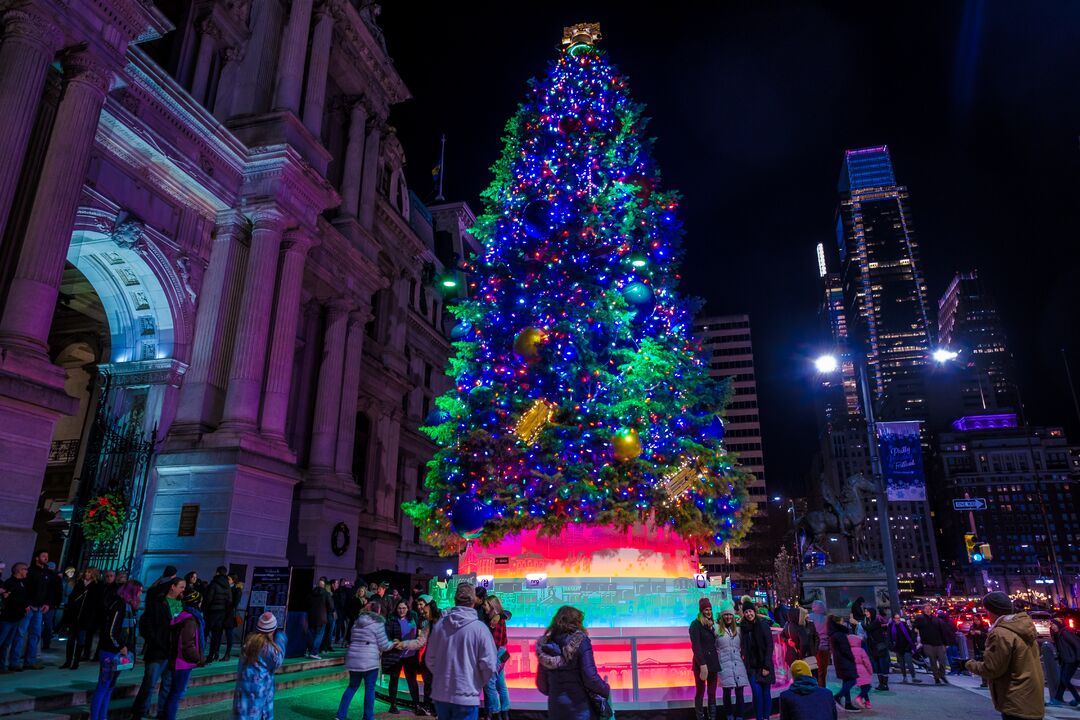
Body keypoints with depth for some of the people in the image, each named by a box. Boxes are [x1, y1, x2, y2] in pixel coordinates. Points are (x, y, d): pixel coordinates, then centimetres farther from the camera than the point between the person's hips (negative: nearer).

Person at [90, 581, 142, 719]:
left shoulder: (129, 606, 9)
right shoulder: (119, 604, -18)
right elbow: (110, 631, -20)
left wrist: (125, 648, 3)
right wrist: (120, 647, -12)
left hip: (118, 652, 9)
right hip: (110, 652, -9)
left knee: (109, 687, 14)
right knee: (103, 686, -1)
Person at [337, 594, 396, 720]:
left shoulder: (358, 620, 12)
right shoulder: (378, 622, -8)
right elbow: (383, 645, -6)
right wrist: (393, 644, 13)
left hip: (353, 658, 6)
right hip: (369, 660, -6)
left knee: (352, 686, 16)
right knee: (370, 689, 4)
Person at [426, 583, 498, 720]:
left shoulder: (439, 625, -2)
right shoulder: (479, 628, -14)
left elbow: (430, 659, 6)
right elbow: (489, 665, -14)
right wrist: (478, 684, 5)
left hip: (440, 694, 4)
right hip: (466, 696, -4)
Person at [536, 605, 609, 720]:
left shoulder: (544, 645, 5)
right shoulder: (580, 641, -10)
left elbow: (542, 686, 9)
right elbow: (590, 676, -15)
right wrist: (606, 690, 2)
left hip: (556, 709, 5)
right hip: (579, 708, -5)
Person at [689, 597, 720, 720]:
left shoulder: (711, 624, 13)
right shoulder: (695, 624, -7)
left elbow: (714, 644, 16)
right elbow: (696, 646, -15)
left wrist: (716, 661, 4)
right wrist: (702, 664, -21)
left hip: (713, 662, 6)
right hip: (701, 663, -6)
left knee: (712, 693, 8)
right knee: (700, 692, 0)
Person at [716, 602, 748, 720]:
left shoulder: (738, 629, 12)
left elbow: (741, 647, 19)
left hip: (738, 665, 3)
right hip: (725, 665, -3)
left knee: (739, 692, 0)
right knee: (727, 692, 4)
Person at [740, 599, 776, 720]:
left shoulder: (763, 625, -5)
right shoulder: (744, 628, 4)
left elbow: (769, 646, -7)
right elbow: (744, 648, 9)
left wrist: (766, 666, -12)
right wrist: (746, 665, -1)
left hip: (764, 665, -2)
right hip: (752, 667, 2)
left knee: (766, 692, 2)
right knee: (757, 693, -6)